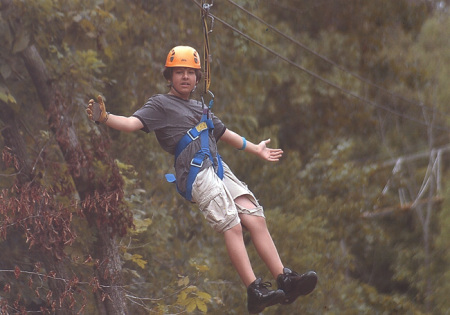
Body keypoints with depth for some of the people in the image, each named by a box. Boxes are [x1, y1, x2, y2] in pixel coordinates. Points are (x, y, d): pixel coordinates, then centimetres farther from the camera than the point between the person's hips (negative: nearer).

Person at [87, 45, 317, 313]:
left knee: (256, 219, -6)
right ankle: (255, 293, -28)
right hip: (196, 172, -7)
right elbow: (132, 123, -6)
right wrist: (104, 118, -26)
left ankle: (285, 280, -8)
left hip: (219, 169, 7)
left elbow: (224, 133, 44)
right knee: (232, 226, -21)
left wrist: (256, 149, 54)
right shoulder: (161, 104, 9)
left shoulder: (201, 108, 30)